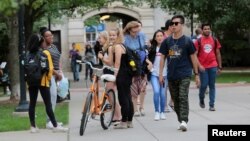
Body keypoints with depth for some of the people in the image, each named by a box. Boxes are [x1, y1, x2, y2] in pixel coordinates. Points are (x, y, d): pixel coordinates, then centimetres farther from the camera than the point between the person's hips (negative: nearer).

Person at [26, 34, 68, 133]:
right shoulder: (45, 53, -8)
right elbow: (50, 68, -9)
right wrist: (49, 78, 4)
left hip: (31, 82, 4)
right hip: (42, 81, -4)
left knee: (32, 104, 7)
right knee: (48, 104, -1)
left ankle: (33, 127, 9)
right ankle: (55, 126, 1)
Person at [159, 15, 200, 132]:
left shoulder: (187, 41, -3)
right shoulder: (167, 41, 5)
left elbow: (193, 57, 2)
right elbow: (162, 57, 9)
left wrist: (196, 74, 2)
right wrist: (160, 74, 3)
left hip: (184, 75, -4)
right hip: (171, 76, 4)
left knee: (183, 98, -14)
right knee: (175, 100, 10)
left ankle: (184, 121, -18)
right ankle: (181, 121, 21)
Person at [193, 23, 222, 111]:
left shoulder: (214, 40, 7)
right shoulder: (198, 41, 0)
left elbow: (218, 54, 12)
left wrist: (220, 67, 9)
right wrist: (199, 65, -15)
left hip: (213, 66, 2)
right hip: (203, 67, -2)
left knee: (212, 85, 2)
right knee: (204, 85, -2)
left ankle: (211, 105, 6)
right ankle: (201, 100, 25)